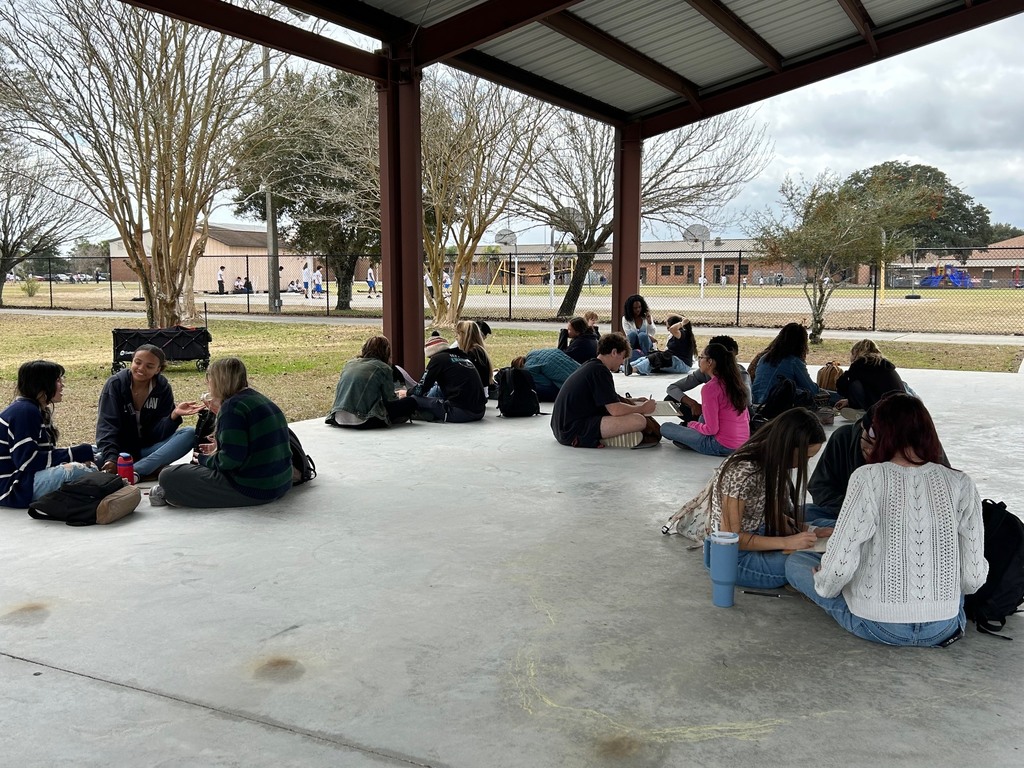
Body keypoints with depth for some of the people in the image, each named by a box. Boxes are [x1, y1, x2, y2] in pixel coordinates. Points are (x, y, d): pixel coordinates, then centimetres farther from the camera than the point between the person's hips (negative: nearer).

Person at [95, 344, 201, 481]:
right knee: (100, 459, -36)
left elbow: (159, 432, -11)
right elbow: (107, 425, -19)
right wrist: (111, 458, -36)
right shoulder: (115, 384, -11)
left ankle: (132, 471, -37)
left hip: (149, 448, 2)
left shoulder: (163, 387, -6)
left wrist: (174, 415, -31)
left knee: (189, 434, -24)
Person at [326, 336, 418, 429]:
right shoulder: (384, 368, 0)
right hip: (363, 422, -7)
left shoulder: (349, 363, 18)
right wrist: (398, 395, 31)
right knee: (411, 402, 2)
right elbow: (389, 399, 5)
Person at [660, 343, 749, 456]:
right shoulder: (735, 382, 6)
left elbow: (711, 429, -18)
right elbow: (747, 419, 16)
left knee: (665, 428, -2)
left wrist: (692, 424, 3)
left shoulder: (710, 388, -16)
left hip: (722, 447, -8)